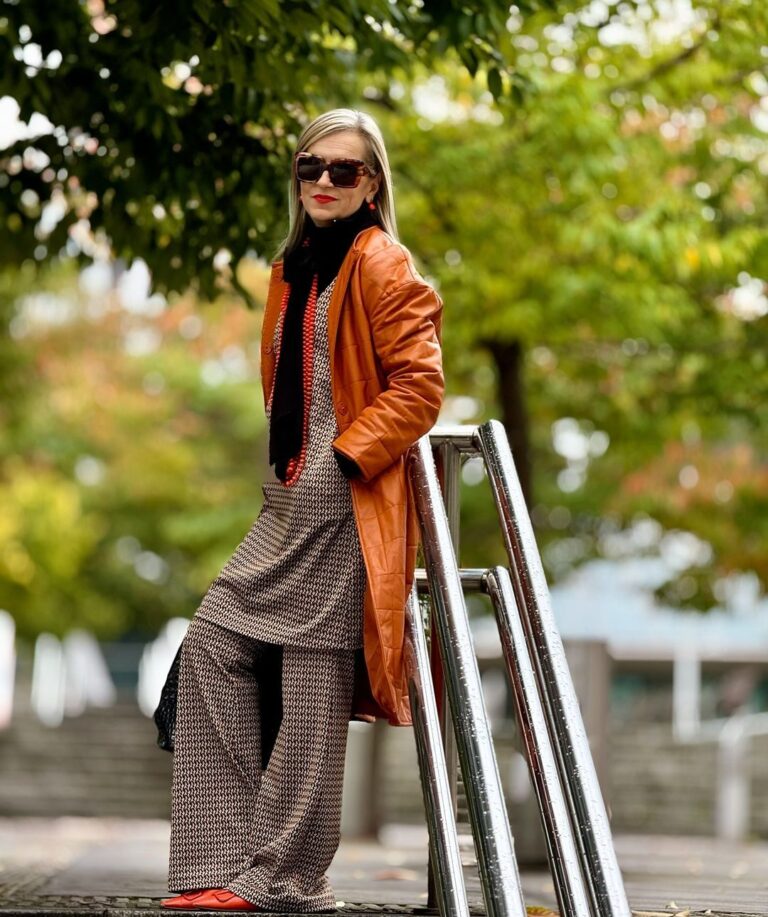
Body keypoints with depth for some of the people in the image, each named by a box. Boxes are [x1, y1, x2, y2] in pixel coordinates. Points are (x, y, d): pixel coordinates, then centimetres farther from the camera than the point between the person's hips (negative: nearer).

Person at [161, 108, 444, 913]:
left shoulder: (380, 265, -7)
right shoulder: (293, 269, 19)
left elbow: (418, 386, -14)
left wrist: (345, 456, -17)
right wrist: (286, 462, 15)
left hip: (346, 501, -9)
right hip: (291, 501, 9)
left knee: (312, 682, -6)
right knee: (213, 648, 4)